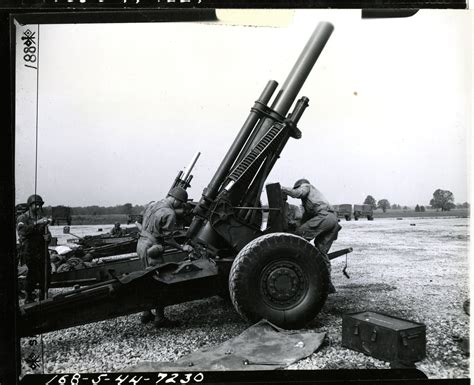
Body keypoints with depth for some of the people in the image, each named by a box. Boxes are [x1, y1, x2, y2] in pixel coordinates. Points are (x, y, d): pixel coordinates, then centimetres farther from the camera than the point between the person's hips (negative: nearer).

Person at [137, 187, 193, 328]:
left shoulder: (152, 205, 10)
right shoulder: (169, 213, -17)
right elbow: (167, 238, -15)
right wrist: (182, 248, -4)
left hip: (141, 243, 9)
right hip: (152, 248, -9)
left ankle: (146, 314, 27)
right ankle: (159, 318, 7)